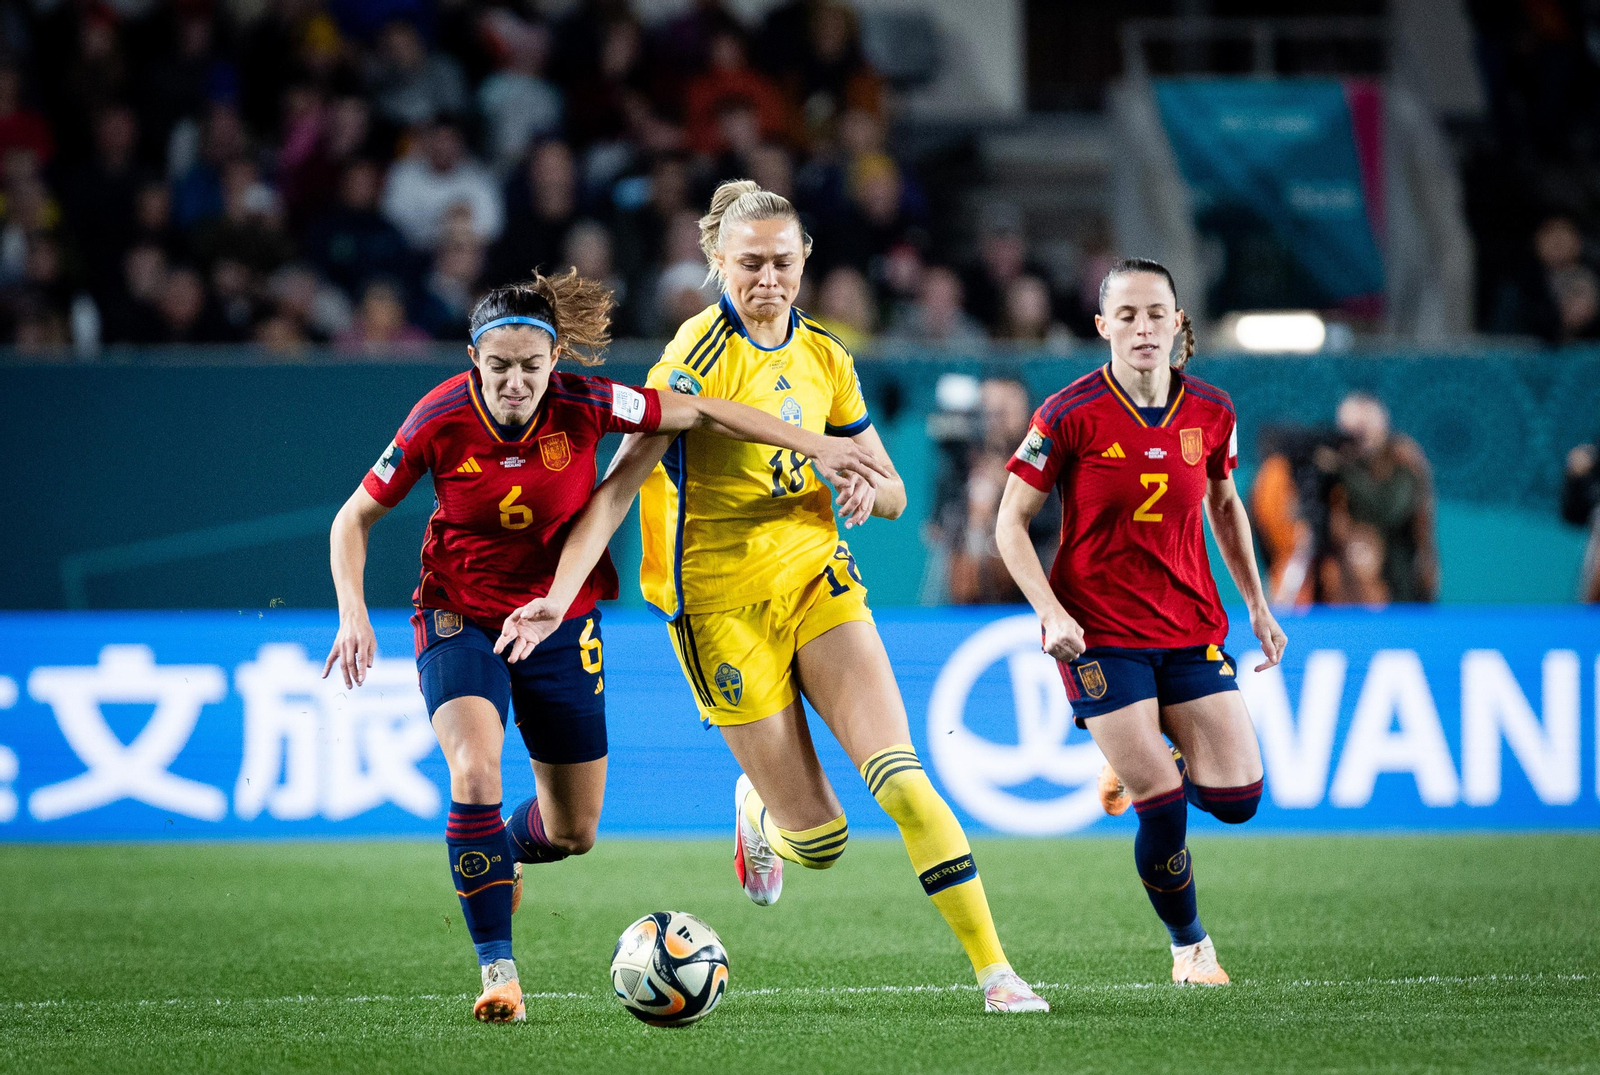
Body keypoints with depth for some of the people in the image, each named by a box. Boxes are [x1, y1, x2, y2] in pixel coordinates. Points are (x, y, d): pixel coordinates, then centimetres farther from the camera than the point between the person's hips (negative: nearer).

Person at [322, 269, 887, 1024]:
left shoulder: (580, 405, -19)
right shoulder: (440, 423, -20)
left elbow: (701, 414, -8)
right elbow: (355, 518, -8)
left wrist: (817, 447, -9)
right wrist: (353, 614, -21)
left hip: (560, 622, 2)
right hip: (460, 620, -2)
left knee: (574, 833, 8)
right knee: (474, 772, -28)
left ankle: (505, 850, 45)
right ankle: (497, 973, -18)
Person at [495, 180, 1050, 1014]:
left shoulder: (823, 357, 4)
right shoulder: (698, 358, -15)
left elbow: (893, 492, 12)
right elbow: (620, 484, -22)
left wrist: (869, 488, -13)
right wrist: (559, 596, -32)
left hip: (816, 576, 4)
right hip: (722, 605, -4)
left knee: (901, 779, -14)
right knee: (820, 840, -2)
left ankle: (994, 969, -12)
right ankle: (758, 814, 35)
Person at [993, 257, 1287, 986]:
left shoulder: (1210, 412, 0)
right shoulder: (1071, 415, -12)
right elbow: (1010, 522, -6)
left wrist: (1258, 606, 14)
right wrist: (1051, 612, -18)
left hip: (1190, 625, 4)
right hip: (1101, 633, -4)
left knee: (1237, 798, -6)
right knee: (1163, 811, -12)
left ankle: (1148, 761, 26)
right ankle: (1189, 946, 12)